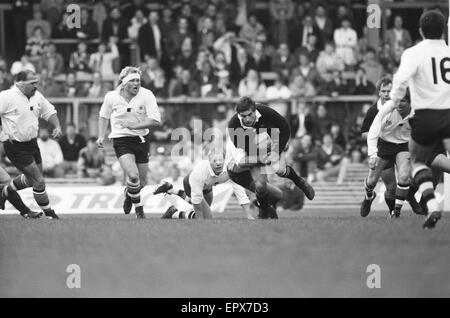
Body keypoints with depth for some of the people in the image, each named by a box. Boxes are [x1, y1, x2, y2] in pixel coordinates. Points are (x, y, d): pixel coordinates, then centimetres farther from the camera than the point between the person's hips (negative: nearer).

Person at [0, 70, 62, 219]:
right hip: (16, 147, -8)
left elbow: (49, 111, 16)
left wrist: (57, 127, -1)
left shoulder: (37, 96, 4)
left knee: (31, 179, 21)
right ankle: (49, 213, 6)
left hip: (32, 144, 8)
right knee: (39, 181, -9)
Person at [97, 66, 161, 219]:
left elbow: (155, 120, -16)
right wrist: (101, 136, 3)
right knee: (133, 175, -23)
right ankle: (139, 209, 0)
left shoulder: (146, 95, -11)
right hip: (121, 140, -2)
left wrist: (134, 125, -24)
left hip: (141, 139, 2)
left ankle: (129, 195, 46)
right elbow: (104, 116, 13)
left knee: (141, 182, 9)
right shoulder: (111, 96, -6)